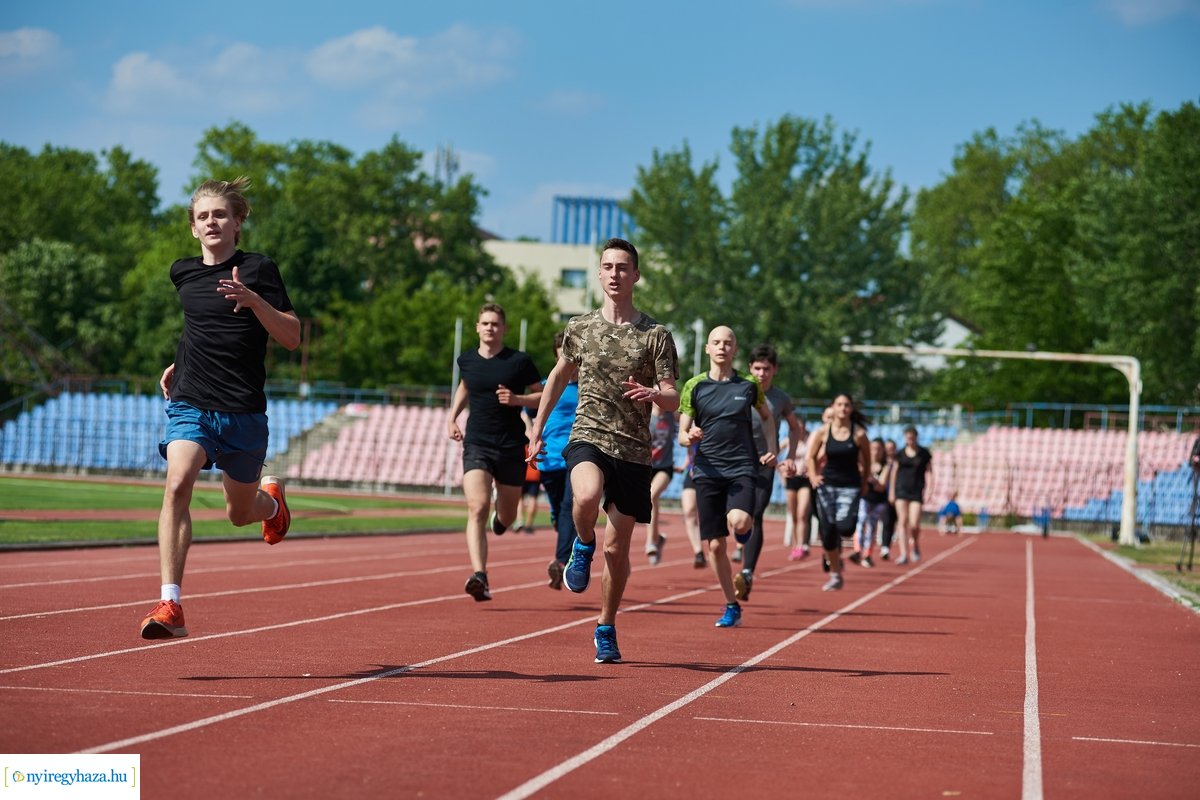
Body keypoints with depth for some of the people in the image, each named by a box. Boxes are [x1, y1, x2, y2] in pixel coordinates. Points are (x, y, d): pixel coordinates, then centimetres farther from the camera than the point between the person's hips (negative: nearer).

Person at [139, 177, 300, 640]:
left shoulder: (258, 270, -4)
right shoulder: (183, 273, 8)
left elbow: (291, 337, -9)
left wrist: (253, 300, -22)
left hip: (243, 412, -2)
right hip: (191, 405, 2)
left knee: (240, 514, 14)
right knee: (177, 485, -25)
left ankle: (272, 500, 54)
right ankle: (170, 605, -29)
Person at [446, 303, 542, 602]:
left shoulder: (519, 361, -3)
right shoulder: (467, 360, 6)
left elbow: (543, 396, 3)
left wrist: (517, 399, -14)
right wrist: (452, 415, 15)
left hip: (511, 447, -1)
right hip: (476, 445, 1)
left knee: (506, 517, 12)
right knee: (477, 509, -20)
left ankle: (500, 515, 52)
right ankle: (479, 577, -28)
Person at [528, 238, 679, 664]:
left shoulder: (656, 335, 0)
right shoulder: (580, 328, 6)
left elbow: (673, 400, -4)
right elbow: (559, 375, 23)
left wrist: (653, 394, -27)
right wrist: (537, 428, 22)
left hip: (634, 451, 0)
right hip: (588, 437, 0)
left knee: (617, 549, 4)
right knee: (587, 496, -35)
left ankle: (606, 629, 23)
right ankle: (583, 547, -2)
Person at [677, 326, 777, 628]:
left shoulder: (749, 385, 5)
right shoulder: (694, 386, 3)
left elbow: (767, 417, 22)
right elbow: (682, 435, 5)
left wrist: (771, 450, 8)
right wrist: (689, 437, -19)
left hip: (742, 467, -1)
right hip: (708, 471, 1)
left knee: (738, 523, -30)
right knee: (715, 545, 1)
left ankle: (747, 524, 8)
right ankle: (732, 606, 16)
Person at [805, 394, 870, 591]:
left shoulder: (859, 434, -5)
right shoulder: (823, 432, -1)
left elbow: (866, 458, 9)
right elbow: (812, 457, 10)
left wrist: (864, 482, 11)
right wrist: (813, 476, -5)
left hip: (850, 486, -2)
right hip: (827, 485, 2)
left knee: (845, 528, -21)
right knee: (827, 532, -1)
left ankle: (838, 543, 19)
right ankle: (835, 575, 14)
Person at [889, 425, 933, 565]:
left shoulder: (924, 454, 2)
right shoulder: (900, 454, 7)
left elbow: (929, 472, 5)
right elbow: (894, 472, 13)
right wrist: (891, 491, 12)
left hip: (917, 491, -2)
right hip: (901, 490, 2)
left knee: (914, 524, -9)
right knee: (902, 521, -6)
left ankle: (915, 545, 21)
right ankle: (904, 554, -5)